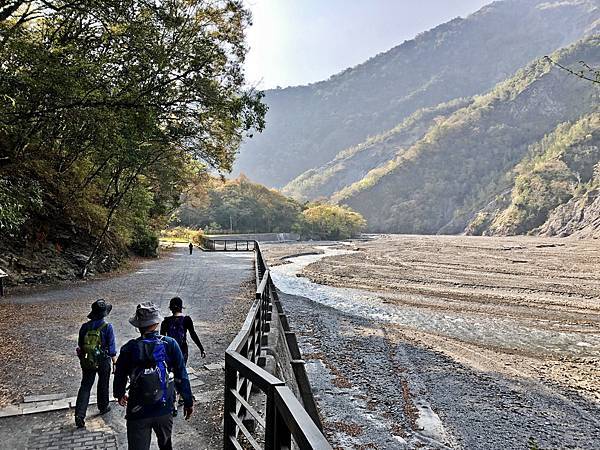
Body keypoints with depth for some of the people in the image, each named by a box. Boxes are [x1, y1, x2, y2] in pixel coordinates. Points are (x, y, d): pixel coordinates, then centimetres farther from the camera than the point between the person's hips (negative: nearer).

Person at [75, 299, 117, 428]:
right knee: (103, 385, 17)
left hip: (87, 361, 3)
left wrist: (82, 360, 20)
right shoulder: (107, 327, -16)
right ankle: (103, 407, 35)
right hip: (103, 362, -2)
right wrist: (115, 363, -2)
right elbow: (111, 348, -12)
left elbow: (80, 345, 6)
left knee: (85, 386, 7)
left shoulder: (85, 327, -3)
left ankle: (79, 414, -2)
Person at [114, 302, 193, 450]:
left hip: (137, 412, 0)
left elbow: (119, 377, 5)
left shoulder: (128, 349, -10)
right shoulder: (170, 344, -12)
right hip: (164, 409, 1)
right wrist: (188, 402, 4)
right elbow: (182, 376, -9)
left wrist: (119, 395, 27)